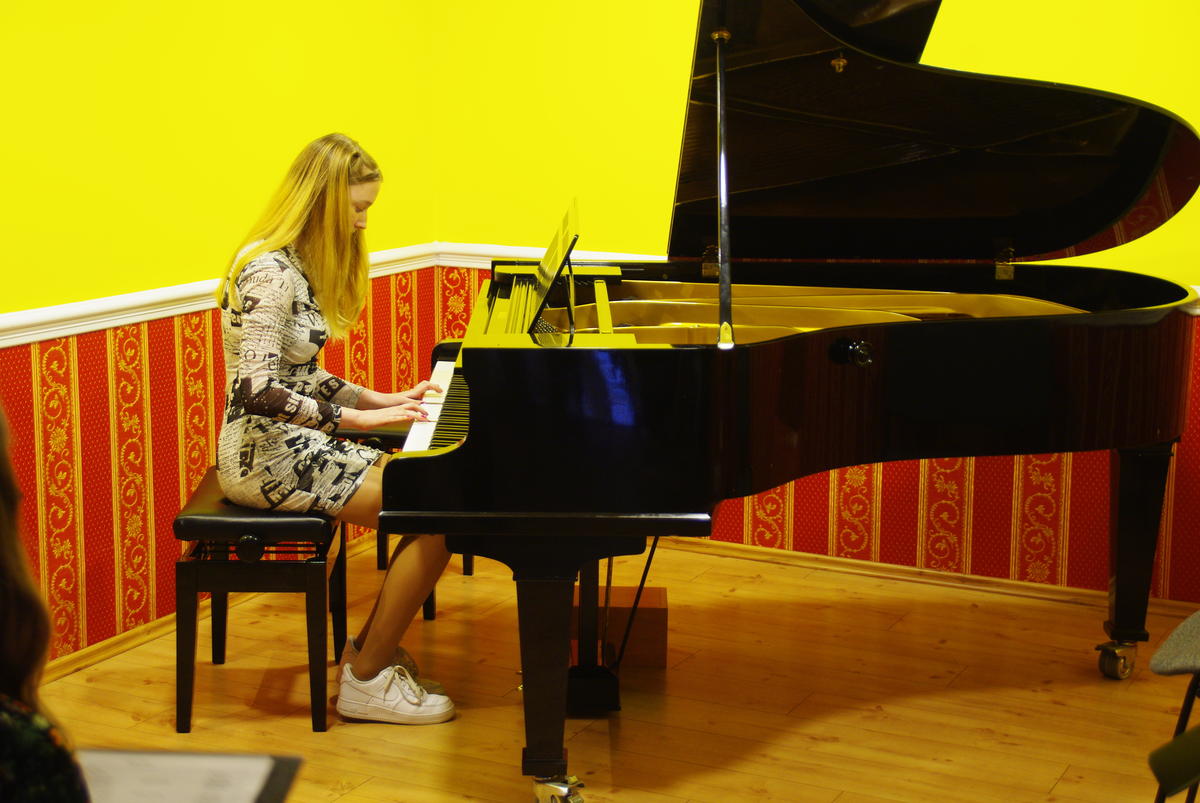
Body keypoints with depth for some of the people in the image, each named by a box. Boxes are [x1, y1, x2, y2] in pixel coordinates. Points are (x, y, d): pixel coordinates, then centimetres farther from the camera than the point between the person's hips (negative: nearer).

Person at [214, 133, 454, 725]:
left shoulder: (295, 264, 11)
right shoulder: (270, 273, -20)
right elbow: (256, 391, -29)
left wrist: (377, 399, 10)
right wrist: (355, 418, -26)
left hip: (296, 445, 10)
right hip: (269, 459, -10)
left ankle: (369, 649, 12)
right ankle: (366, 681, -4)